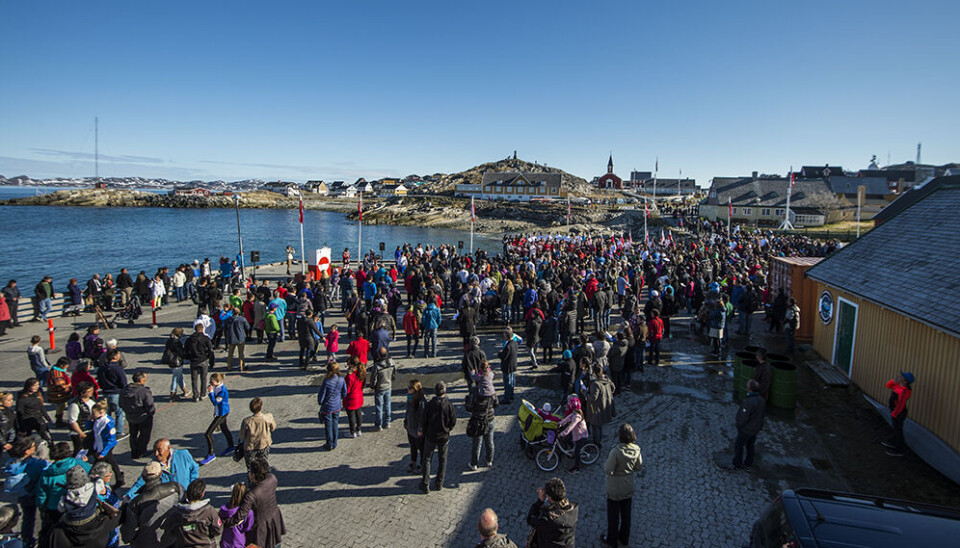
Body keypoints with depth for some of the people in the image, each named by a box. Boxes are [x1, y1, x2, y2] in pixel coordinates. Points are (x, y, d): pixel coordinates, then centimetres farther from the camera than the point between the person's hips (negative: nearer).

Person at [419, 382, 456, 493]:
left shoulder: (430, 404, -15)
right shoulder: (449, 404, -15)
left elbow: (423, 421, -9)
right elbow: (453, 421, -8)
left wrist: (425, 432, 10)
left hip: (431, 436, 0)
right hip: (444, 437, 0)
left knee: (426, 459, 13)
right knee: (442, 460, 17)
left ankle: (425, 484, 14)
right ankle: (439, 483, 22)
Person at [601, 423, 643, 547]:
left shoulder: (616, 451, -32)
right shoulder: (636, 449, -14)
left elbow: (608, 470, -26)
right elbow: (638, 466, 0)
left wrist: (606, 462, -8)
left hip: (615, 489, -5)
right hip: (628, 487, 5)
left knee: (613, 515, 15)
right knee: (626, 514, 23)